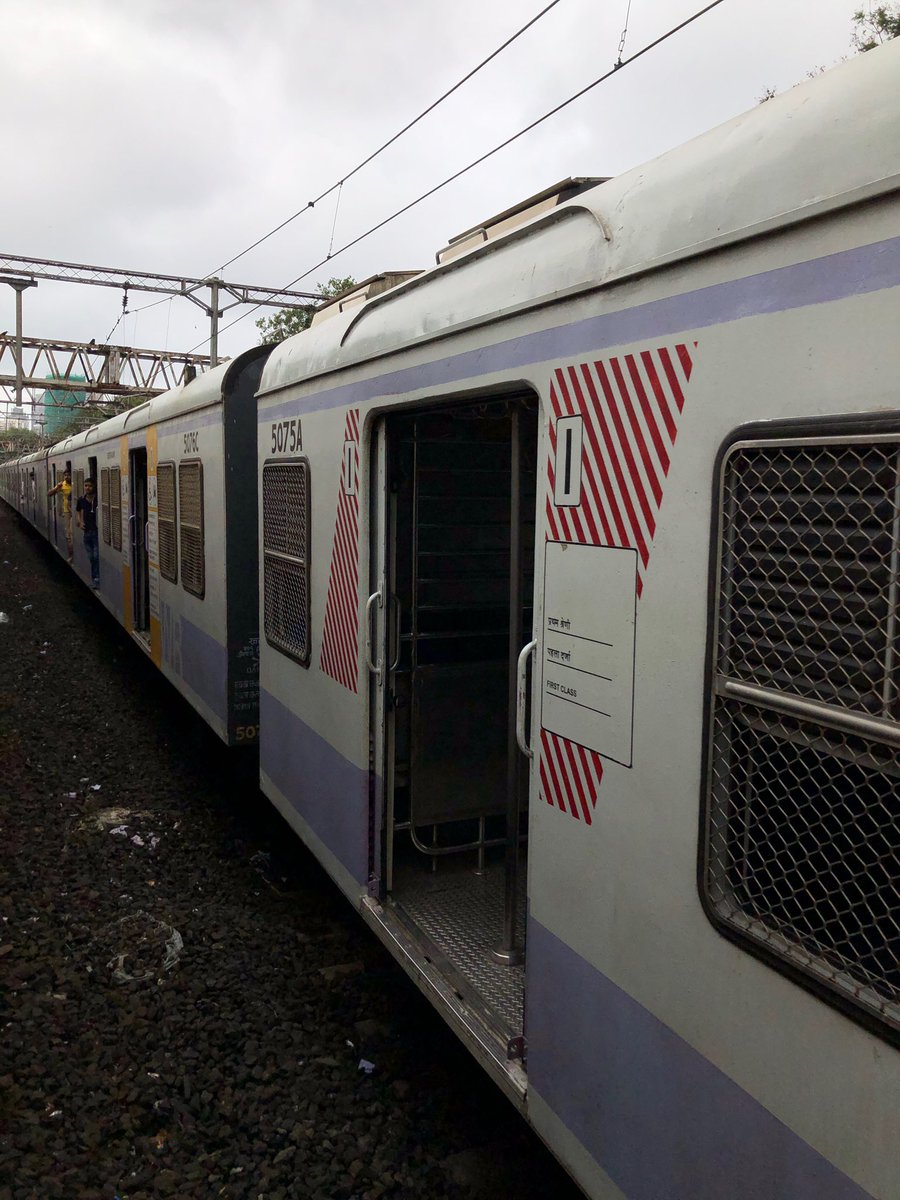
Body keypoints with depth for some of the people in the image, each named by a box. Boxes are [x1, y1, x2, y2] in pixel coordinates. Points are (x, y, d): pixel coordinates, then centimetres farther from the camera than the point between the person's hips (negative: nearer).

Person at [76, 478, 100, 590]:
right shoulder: (81, 499, 4)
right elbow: (78, 510, 23)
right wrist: (80, 522, 9)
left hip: (97, 531, -5)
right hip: (87, 531, 5)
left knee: (97, 557, -7)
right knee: (91, 557, 12)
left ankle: (97, 580, -2)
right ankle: (94, 579, 22)